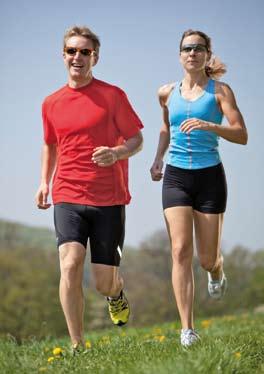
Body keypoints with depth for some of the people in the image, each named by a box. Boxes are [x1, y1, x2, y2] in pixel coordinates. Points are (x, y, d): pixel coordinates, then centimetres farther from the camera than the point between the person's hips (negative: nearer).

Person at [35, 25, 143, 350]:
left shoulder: (113, 95, 0)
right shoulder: (51, 103, 10)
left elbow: (137, 140, 3)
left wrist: (117, 153, -19)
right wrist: (44, 182, 12)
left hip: (109, 199, -2)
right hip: (67, 197, 2)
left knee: (104, 283, 1)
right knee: (70, 265, -20)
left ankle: (117, 292, 41)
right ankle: (77, 347, -13)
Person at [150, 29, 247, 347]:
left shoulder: (219, 91, -3)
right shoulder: (167, 93, 8)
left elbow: (242, 135, -13)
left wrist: (209, 126, -28)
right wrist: (158, 158, 15)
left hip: (209, 176, -2)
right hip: (176, 177, 2)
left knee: (207, 258, 4)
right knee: (181, 252, -13)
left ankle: (216, 273, 45)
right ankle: (187, 330, -13)